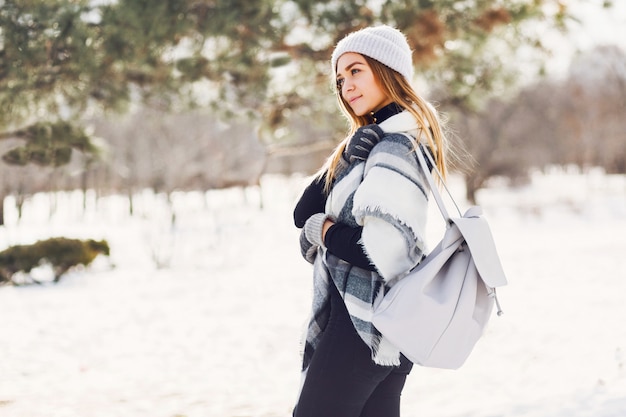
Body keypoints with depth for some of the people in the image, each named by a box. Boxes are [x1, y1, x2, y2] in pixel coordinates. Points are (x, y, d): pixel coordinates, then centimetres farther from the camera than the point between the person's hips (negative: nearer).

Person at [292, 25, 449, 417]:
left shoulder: (395, 146, -14)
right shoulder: (369, 142, 15)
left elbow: (382, 250, -25)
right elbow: (303, 213, 7)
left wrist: (323, 231, -8)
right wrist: (350, 158, -8)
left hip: (362, 322, -9)